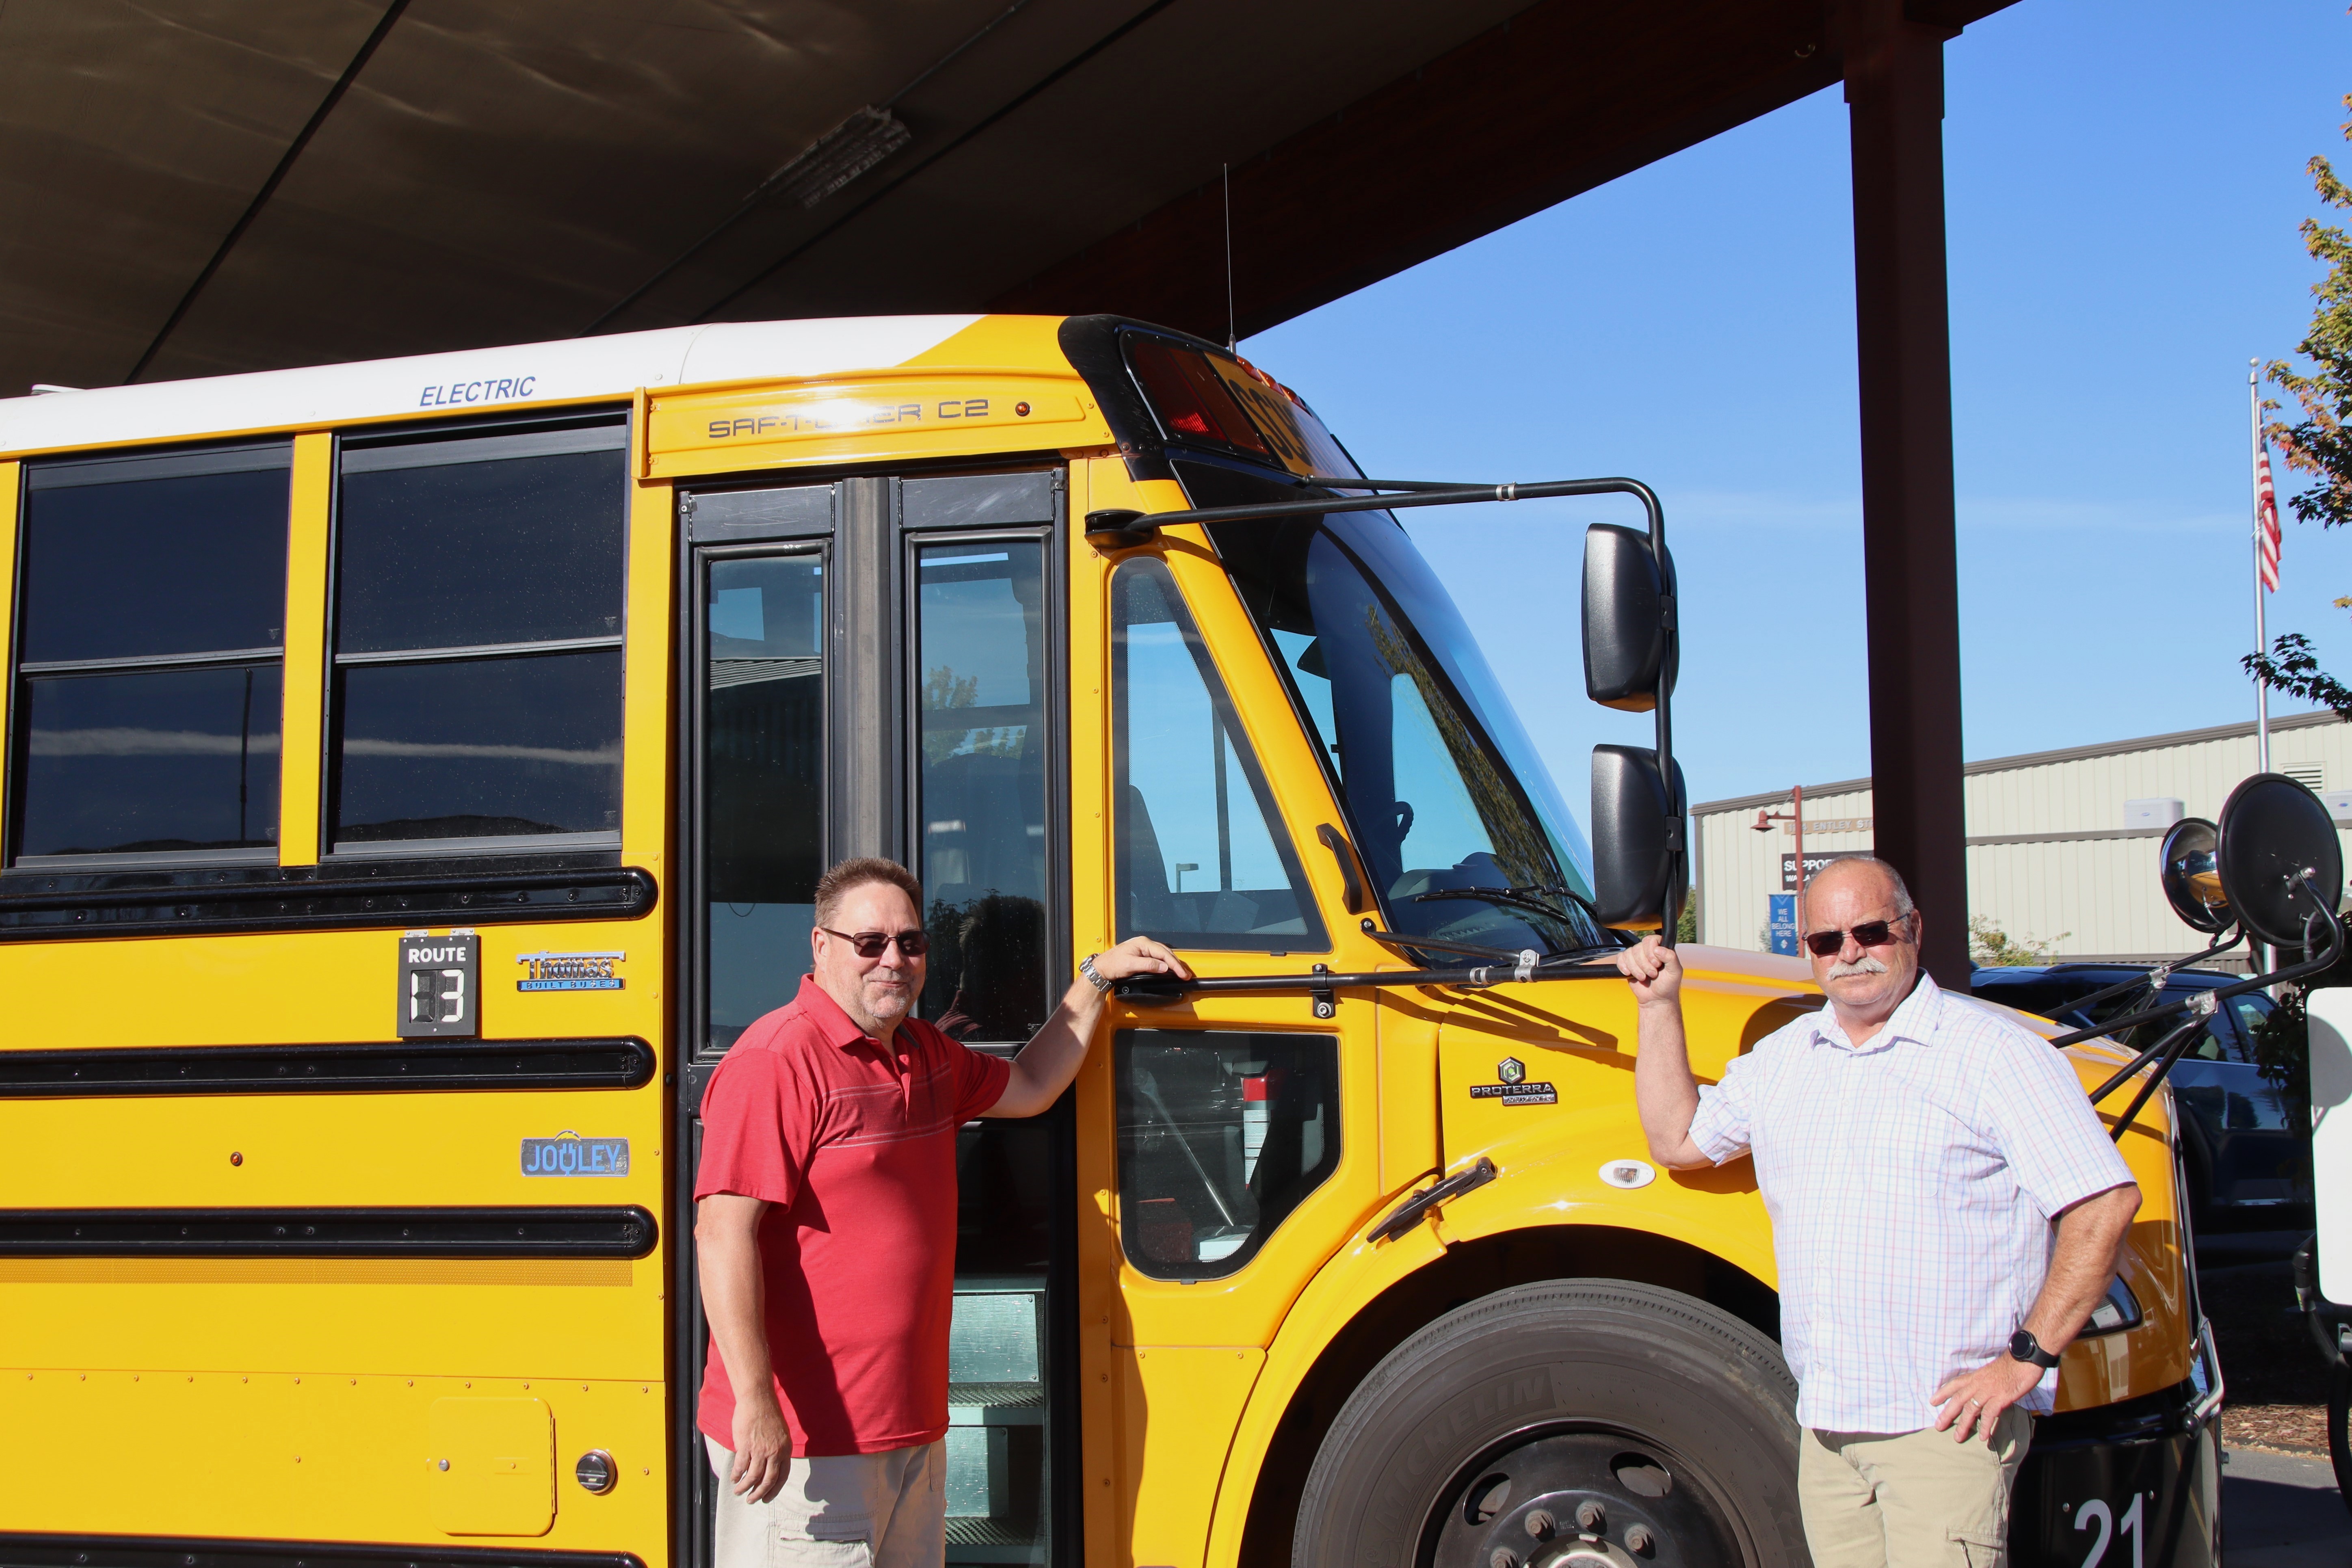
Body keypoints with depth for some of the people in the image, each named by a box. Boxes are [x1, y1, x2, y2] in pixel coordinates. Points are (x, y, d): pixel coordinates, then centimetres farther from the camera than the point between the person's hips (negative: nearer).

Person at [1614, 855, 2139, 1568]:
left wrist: (2028, 1357, -13)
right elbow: (1676, 1138, 22)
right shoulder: (1783, 1057, 14)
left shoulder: (1994, 1053, -7)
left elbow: (2106, 1203, -11)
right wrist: (1659, 1006, 15)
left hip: (1946, 1422, -6)